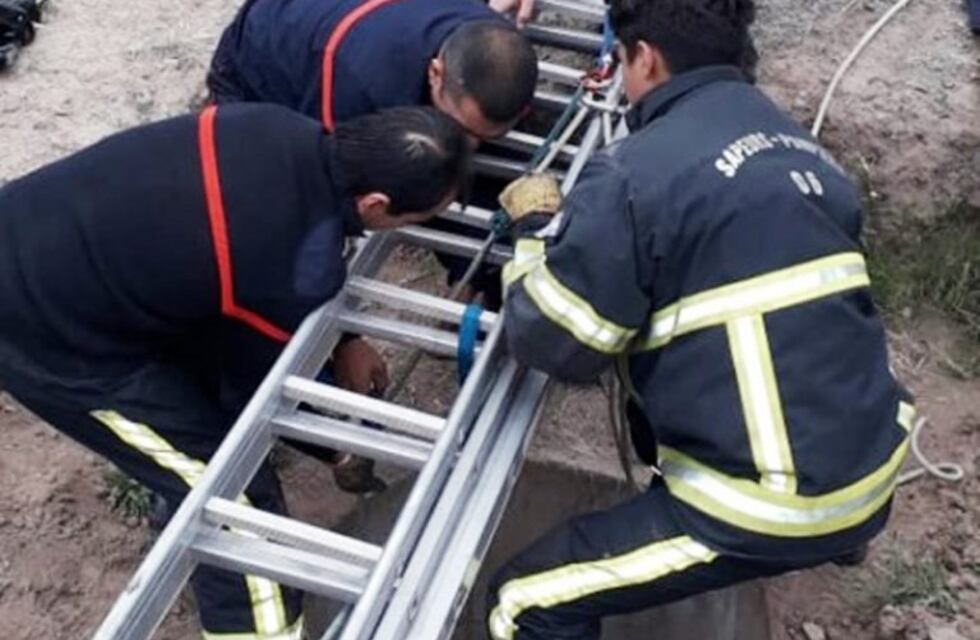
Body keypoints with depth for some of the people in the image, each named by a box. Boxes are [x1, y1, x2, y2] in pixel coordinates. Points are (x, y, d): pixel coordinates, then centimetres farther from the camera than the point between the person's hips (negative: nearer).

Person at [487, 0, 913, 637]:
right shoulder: (804, 150, 9)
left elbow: (553, 344, -11)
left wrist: (537, 226, 6)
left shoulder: (634, 175, -15)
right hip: (873, 474, 8)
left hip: (773, 509, -8)